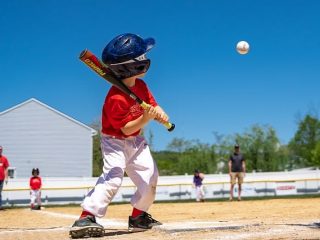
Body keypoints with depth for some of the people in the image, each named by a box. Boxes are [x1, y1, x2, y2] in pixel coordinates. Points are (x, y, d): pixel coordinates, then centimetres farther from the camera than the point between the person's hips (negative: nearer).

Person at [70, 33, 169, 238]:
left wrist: (160, 114, -22)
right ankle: (86, 218, -28)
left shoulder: (141, 85, -4)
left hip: (136, 141, 8)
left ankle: (138, 216, 27)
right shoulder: (116, 99, -29)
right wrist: (146, 119, -39)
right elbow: (126, 129, -26)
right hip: (115, 142, -8)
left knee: (150, 177, 7)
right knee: (113, 177, -26)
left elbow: (153, 105, 0)